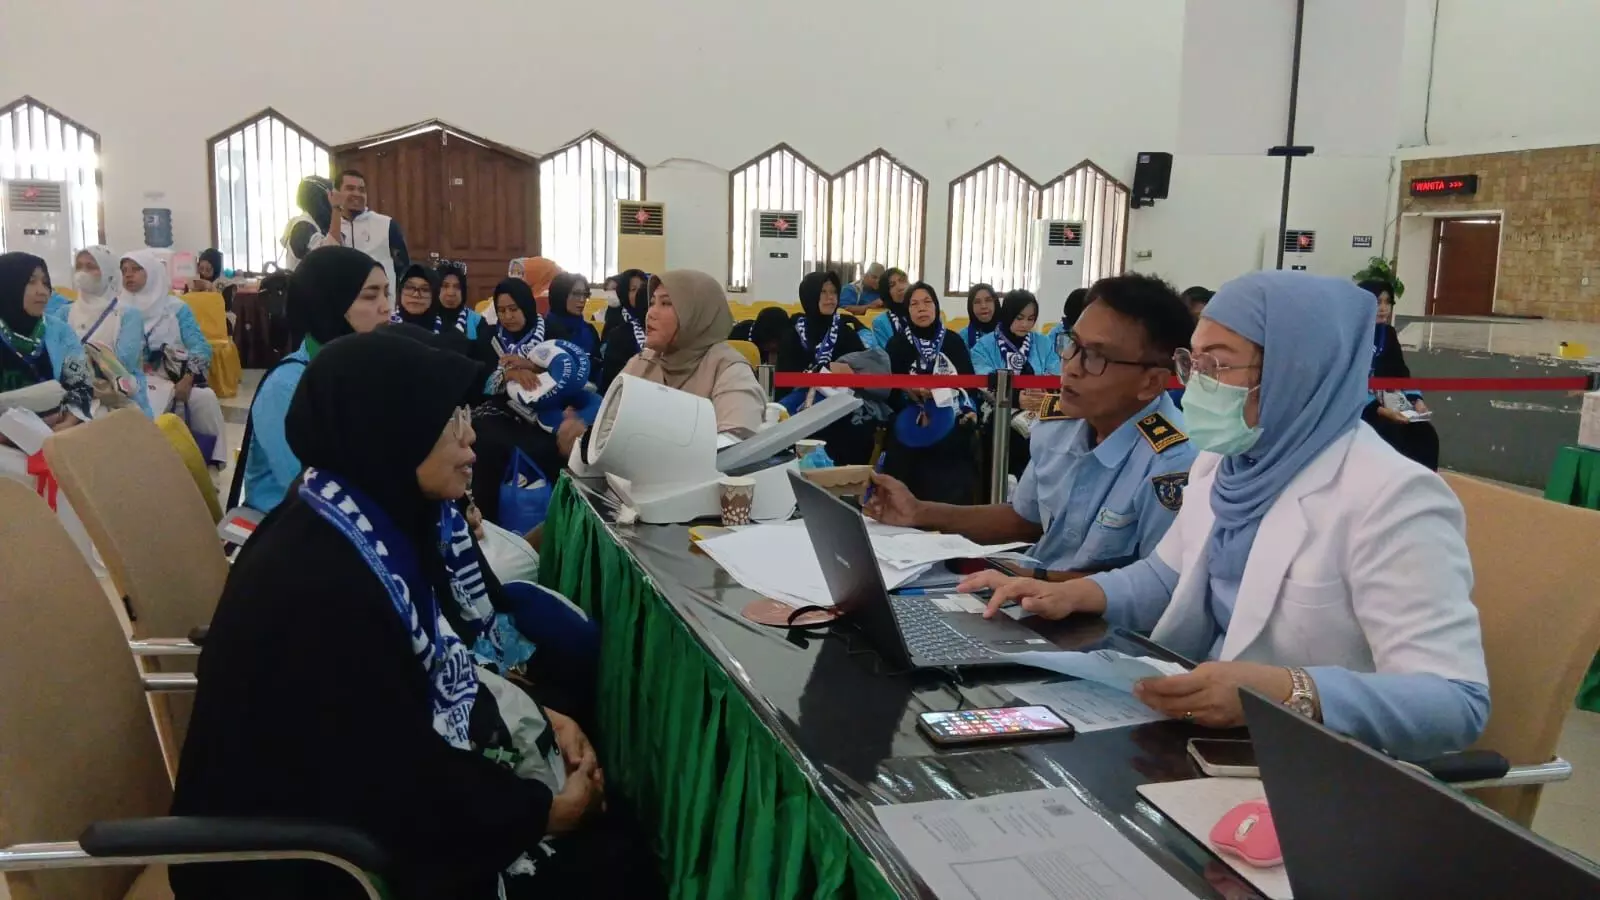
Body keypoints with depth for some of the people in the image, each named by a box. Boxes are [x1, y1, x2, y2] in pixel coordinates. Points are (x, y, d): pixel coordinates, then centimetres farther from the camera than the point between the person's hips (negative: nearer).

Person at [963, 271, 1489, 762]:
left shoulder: (1391, 499, -20)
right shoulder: (1223, 464, 6)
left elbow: (1457, 702, -24)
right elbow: (1170, 576, 21)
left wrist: (1288, 694, -38)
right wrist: (1077, 594, 2)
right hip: (1214, 739, 7)